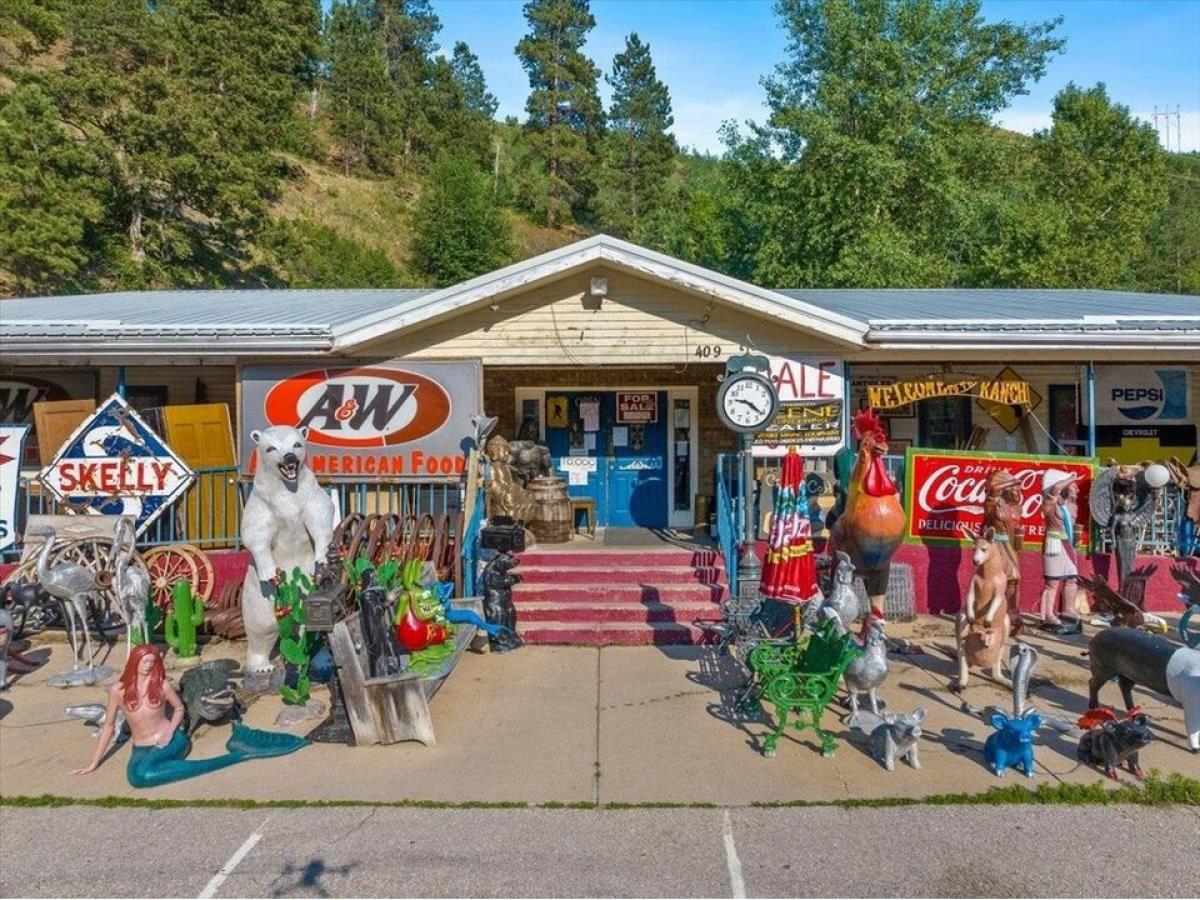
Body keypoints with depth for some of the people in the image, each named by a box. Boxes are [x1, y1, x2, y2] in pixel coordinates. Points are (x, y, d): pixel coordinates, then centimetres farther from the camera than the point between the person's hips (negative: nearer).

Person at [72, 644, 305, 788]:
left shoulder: (162, 685, -3)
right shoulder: (118, 690, -2)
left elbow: (179, 709, 10)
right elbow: (108, 726, 6)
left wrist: (170, 732, -9)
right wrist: (93, 763, 8)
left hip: (169, 741, -3)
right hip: (141, 750, 3)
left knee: (142, 773, -34)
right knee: (136, 776, -33)